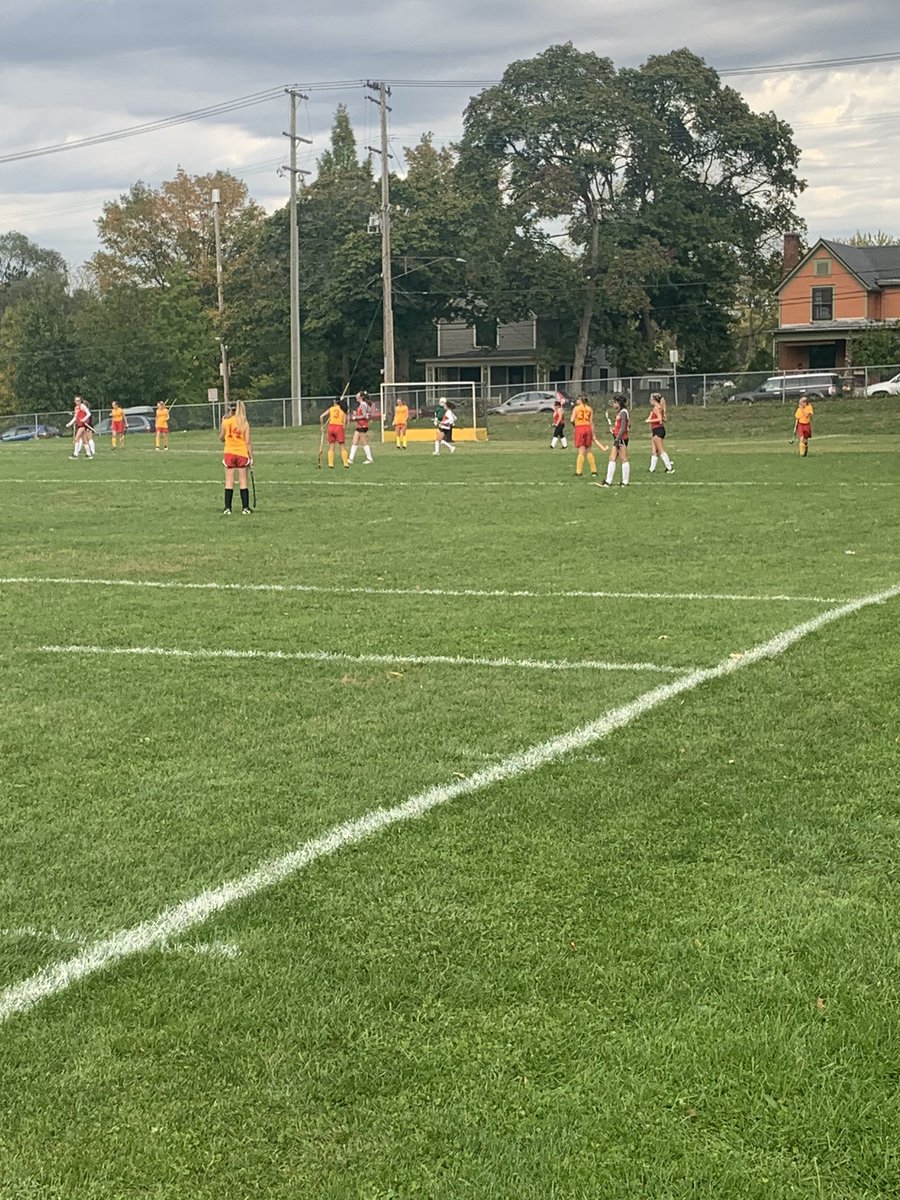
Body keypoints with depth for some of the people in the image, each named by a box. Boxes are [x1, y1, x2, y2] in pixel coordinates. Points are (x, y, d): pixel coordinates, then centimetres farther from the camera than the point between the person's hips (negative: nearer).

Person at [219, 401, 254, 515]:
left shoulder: (226, 422, -2)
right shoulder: (245, 423, -1)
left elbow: (221, 439, 8)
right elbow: (248, 442, -4)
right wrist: (251, 457, 1)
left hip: (229, 454, 0)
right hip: (242, 454, 0)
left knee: (229, 482, 2)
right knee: (243, 482, 6)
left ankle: (227, 508, -1)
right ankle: (245, 508, 4)